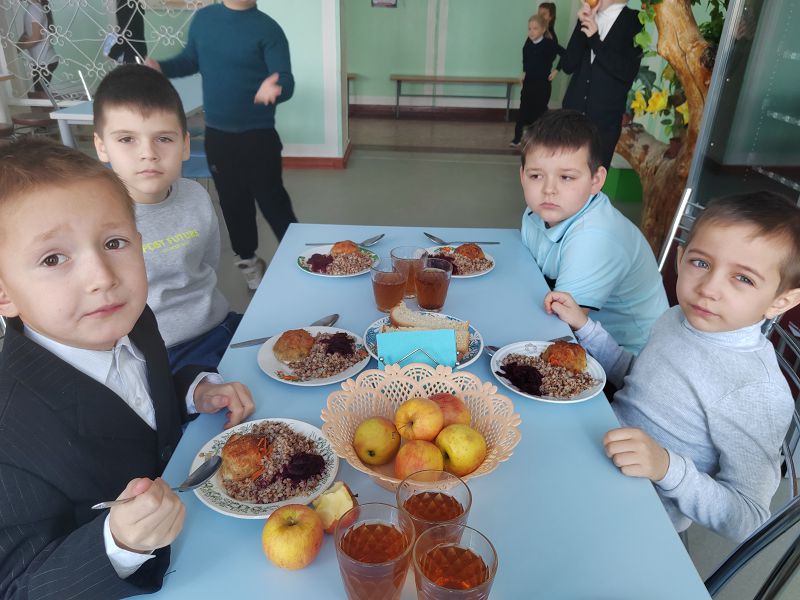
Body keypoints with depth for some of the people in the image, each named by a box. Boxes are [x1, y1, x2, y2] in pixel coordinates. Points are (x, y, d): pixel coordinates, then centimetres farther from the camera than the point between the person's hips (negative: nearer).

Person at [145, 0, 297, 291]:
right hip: (216, 134, 5)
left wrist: (273, 89, -41)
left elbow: (287, 82, -18)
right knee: (233, 200, 14)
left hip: (258, 135, -5)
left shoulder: (267, 29, -11)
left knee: (271, 201, -2)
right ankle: (247, 259, 32)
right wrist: (161, 67, -5)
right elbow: (190, 60, 15)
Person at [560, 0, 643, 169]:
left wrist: (595, 39, -17)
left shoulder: (635, 21, -2)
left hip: (604, 120, -3)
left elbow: (628, 72, -12)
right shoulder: (588, 18, 10)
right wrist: (582, 26, -11)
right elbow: (567, 66, 1)